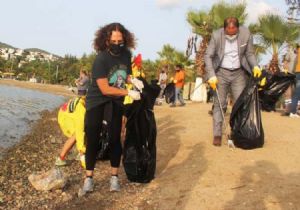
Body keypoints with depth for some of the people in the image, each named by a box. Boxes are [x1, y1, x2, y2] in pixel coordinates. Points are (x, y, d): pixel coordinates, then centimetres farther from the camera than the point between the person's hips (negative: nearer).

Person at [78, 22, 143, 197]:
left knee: (115, 139, 4)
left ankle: (114, 177, 16)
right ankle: (89, 180, 8)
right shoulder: (101, 59, -24)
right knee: (92, 140, -2)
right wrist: (128, 93, -27)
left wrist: (133, 80, -10)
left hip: (116, 103, 5)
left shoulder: (126, 55, -5)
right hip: (97, 102, -4)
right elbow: (105, 89, -26)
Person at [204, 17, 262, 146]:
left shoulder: (246, 34, -10)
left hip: (238, 73, 2)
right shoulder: (216, 36, -14)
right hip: (221, 73, -1)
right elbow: (208, 56, -9)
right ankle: (217, 135, 2)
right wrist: (211, 75, -19)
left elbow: (249, 53, 2)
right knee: (219, 104, -2)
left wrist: (255, 66, -16)